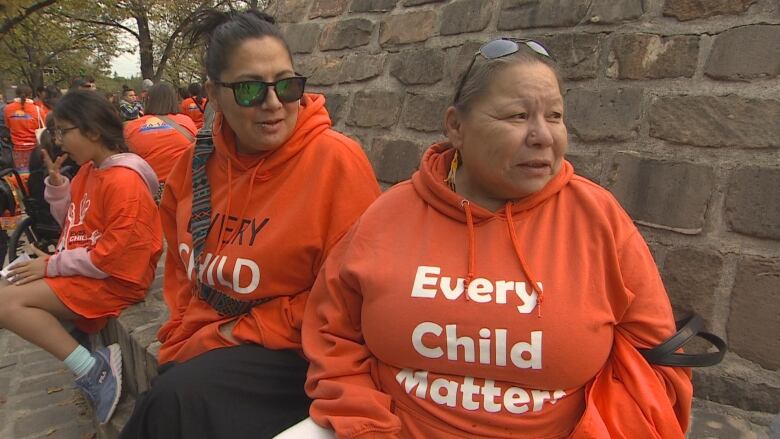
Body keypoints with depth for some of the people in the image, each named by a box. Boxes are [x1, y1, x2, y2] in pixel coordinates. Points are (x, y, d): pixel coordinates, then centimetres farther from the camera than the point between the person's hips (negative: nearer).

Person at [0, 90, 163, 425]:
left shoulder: (123, 181, -20)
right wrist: (56, 182, 4)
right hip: (88, 270, 11)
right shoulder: (89, 169, 10)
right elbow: (73, 223, 18)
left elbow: (112, 257, -23)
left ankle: (92, 369, -15)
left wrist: (53, 265, -14)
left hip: (116, 281, -11)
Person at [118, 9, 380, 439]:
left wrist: (238, 333, -12)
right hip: (200, 344, 6)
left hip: (295, 352, -5)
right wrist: (184, 343, 4)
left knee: (178, 403, -23)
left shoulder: (337, 161, -18)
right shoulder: (198, 160, 0)